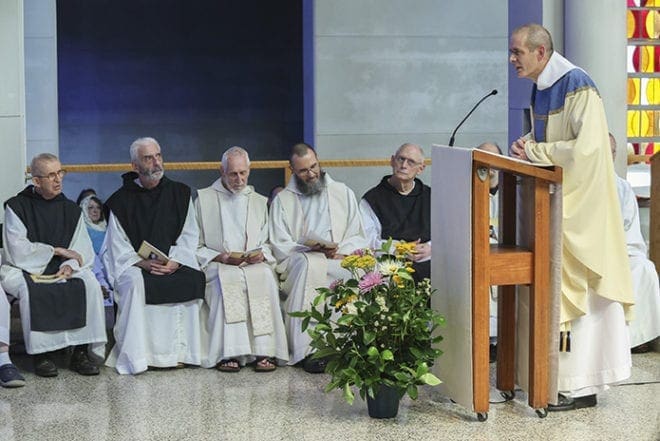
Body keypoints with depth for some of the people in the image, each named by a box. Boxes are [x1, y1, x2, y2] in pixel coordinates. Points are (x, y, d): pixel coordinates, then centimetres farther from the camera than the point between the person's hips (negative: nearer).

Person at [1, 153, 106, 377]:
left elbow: (84, 250, 5)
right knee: (31, 290, -37)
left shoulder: (71, 210, 12)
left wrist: (70, 265, -17)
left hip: (62, 270, 3)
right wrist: (57, 251, -7)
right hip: (22, 269, -3)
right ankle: (41, 354, -27)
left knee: (90, 284, -26)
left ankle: (82, 351, -22)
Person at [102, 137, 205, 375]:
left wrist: (174, 261, -11)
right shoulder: (122, 200, 5)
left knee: (192, 279, -29)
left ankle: (180, 351, -21)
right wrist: (144, 263, -17)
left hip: (173, 263, 2)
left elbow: (190, 234, 6)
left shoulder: (179, 193, 11)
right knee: (135, 284, -34)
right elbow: (119, 245, 0)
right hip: (134, 264, -1)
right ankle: (135, 356, -31)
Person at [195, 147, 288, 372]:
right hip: (218, 266, -2)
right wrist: (219, 256, -10)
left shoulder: (259, 201, 22)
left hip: (255, 264, 2)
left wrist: (261, 254, -5)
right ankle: (228, 353, -37)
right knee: (226, 282, -36)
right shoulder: (204, 199, 12)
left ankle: (264, 351, -34)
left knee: (265, 278, -32)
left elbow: (269, 242, 18)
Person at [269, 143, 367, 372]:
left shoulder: (343, 193, 17)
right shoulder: (283, 200, 12)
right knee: (308, 264, -38)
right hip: (297, 264, -1)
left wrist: (341, 253, -8)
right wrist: (310, 249, -12)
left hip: (340, 261, 2)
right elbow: (280, 247, 4)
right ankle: (308, 350, -40)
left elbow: (357, 237, 13)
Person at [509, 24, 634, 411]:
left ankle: (581, 386, 2)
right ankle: (571, 376, 16)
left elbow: (586, 146, -24)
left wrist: (534, 151, -16)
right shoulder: (540, 89, 11)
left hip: (579, 202, -9)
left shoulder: (577, 85, -16)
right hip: (555, 199, 9)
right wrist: (530, 146, 2)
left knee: (579, 288, -5)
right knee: (560, 287, 9)